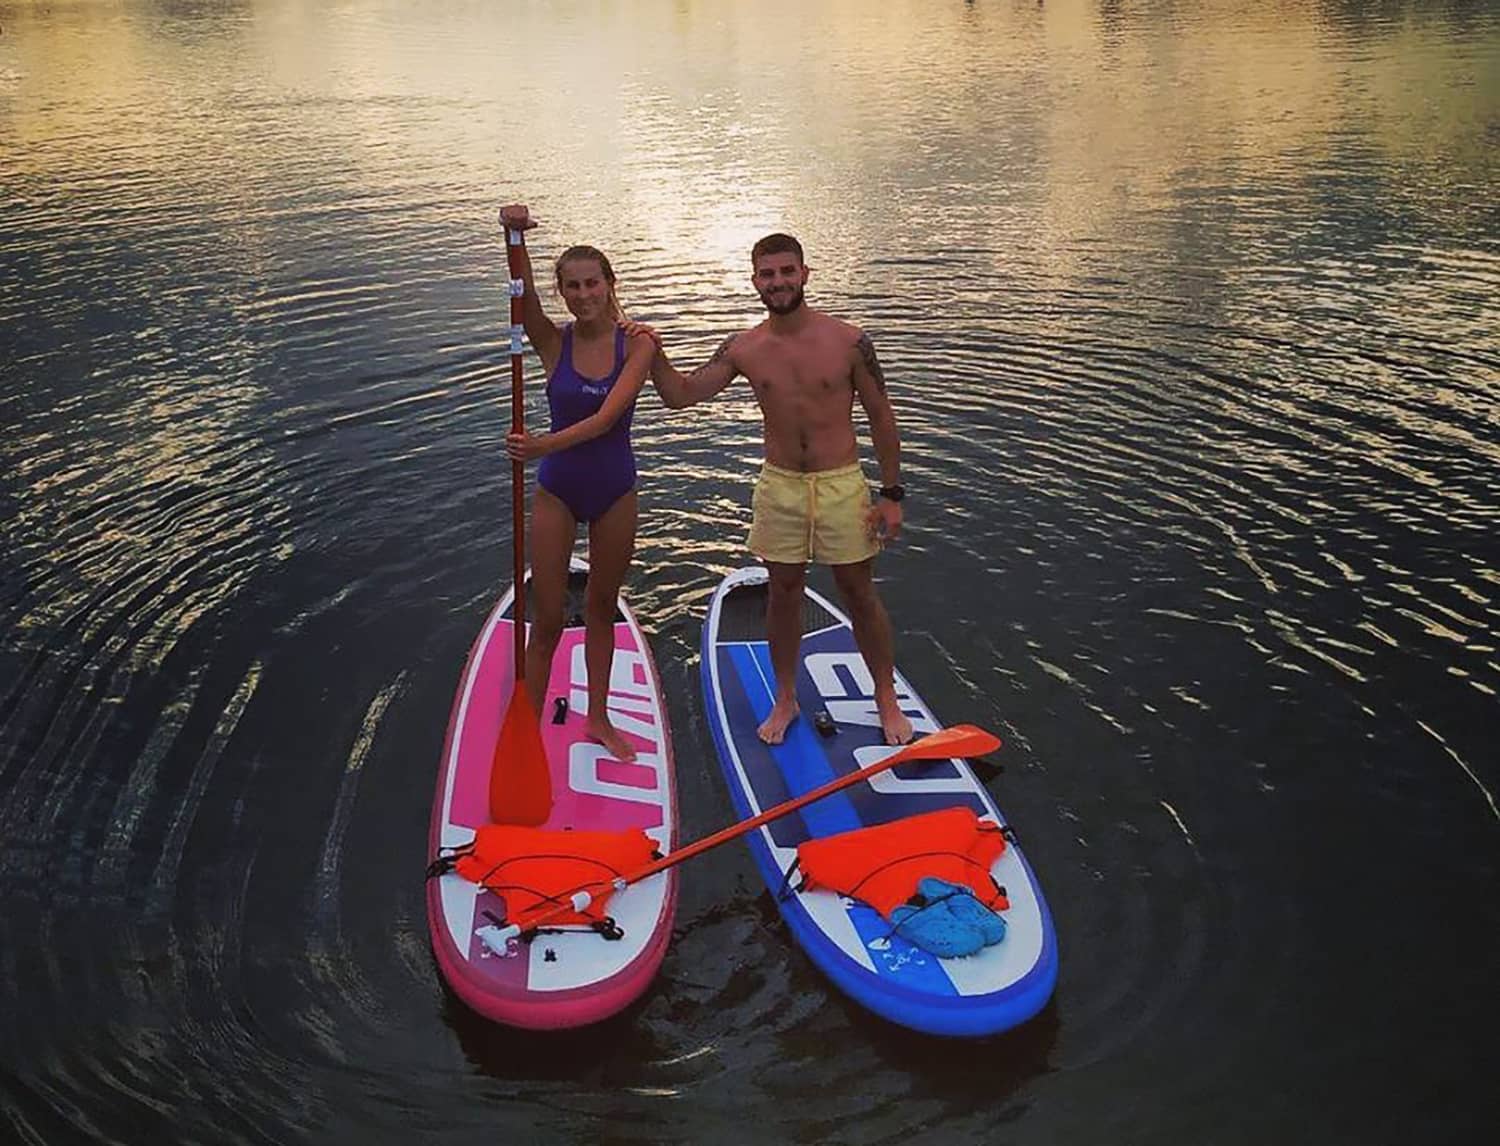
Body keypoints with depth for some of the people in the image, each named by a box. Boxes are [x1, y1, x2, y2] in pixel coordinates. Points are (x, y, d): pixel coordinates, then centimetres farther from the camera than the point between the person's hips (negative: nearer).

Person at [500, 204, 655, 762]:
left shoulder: (636, 345, -11)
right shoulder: (554, 342, -8)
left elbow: (607, 418, -23)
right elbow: (523, 298, -28)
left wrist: (545, 445, -36)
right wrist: (515, 238, -45)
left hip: (615, 490, 1)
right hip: (557, 491, -1)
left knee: (602, 608, 17)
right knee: (547, 619, 2)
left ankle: (598, 719, 32)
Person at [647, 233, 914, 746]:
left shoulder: (848, 341, -10)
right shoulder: (743, 349, -3)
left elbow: (881, 418, -3)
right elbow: (680, 394, 0)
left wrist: (891, 493, -4)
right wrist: (654, 354, -20)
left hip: (841, 485, -2)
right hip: (779, 486, 2)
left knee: (859, 594, 9)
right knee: (783, 593, 13)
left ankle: (887, 699, 27)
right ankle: (785, 699, 31)